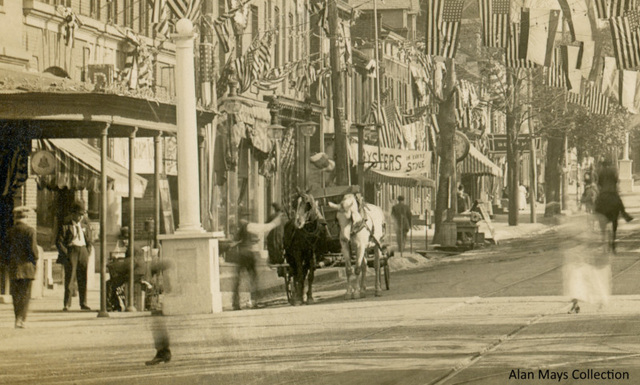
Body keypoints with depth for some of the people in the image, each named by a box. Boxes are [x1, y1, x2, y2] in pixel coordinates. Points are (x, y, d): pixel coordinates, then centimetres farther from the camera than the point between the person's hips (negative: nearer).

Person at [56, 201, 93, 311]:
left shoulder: (85, 225, 12)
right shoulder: (66, 226, -3)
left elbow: (89, 241, 20)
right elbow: (59, 242, -4)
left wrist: (88, 253, 8)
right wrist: (66, 254, -12)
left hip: (83, 251, 4)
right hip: (71, 251, -4)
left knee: (83, 279, 6)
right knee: (69, 278, -7)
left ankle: (83, 303, 12)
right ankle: (67, 304, -5)